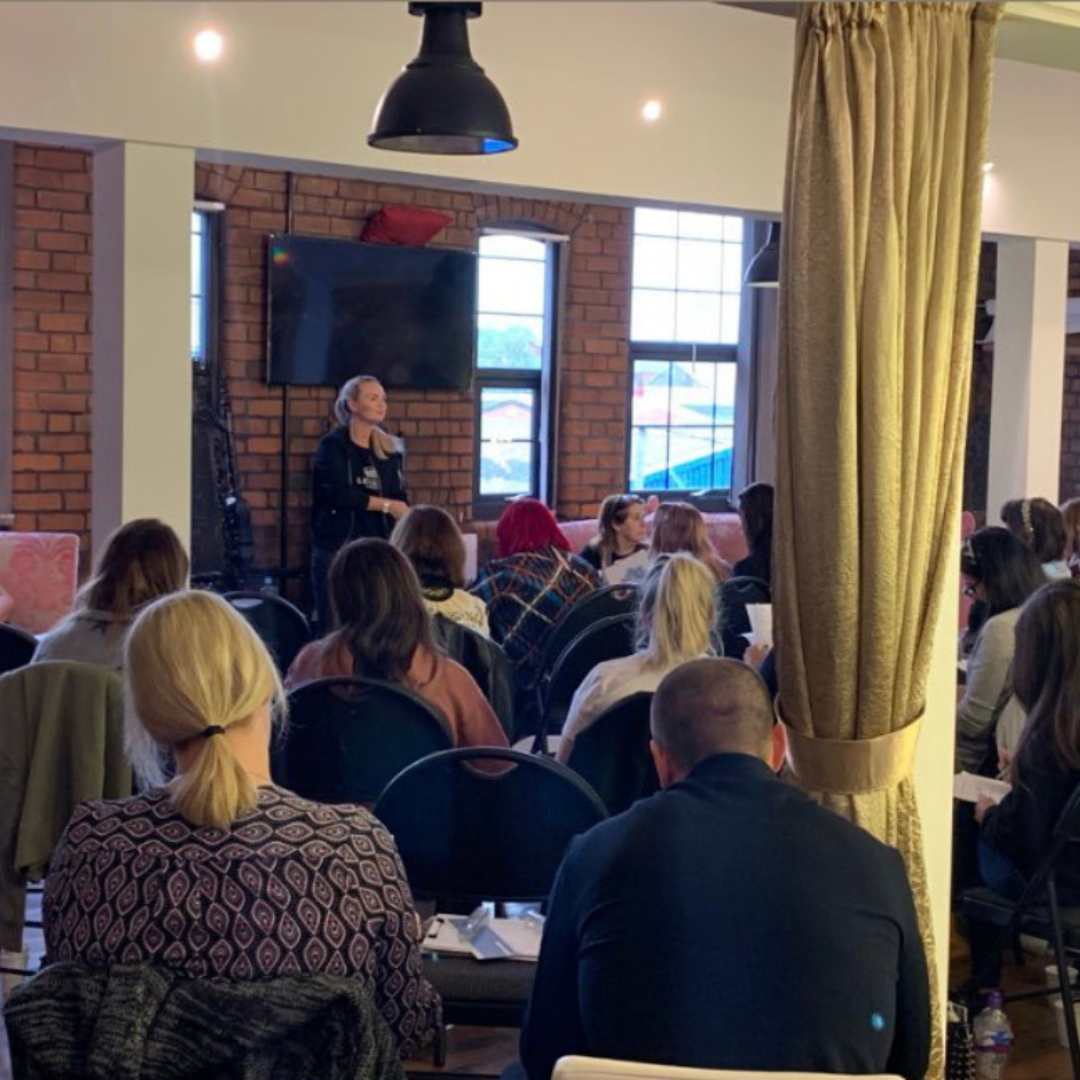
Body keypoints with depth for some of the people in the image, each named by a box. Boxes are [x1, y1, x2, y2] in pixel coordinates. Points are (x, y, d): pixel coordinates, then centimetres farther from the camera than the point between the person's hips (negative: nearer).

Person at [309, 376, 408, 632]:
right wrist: (387, 505, -9)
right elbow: (339, 493, -14)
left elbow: (401, 499, 10)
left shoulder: (390, 449, 13)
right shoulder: (333, 446, -2)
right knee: (336, 628, -4)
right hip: (338, 546, -4)